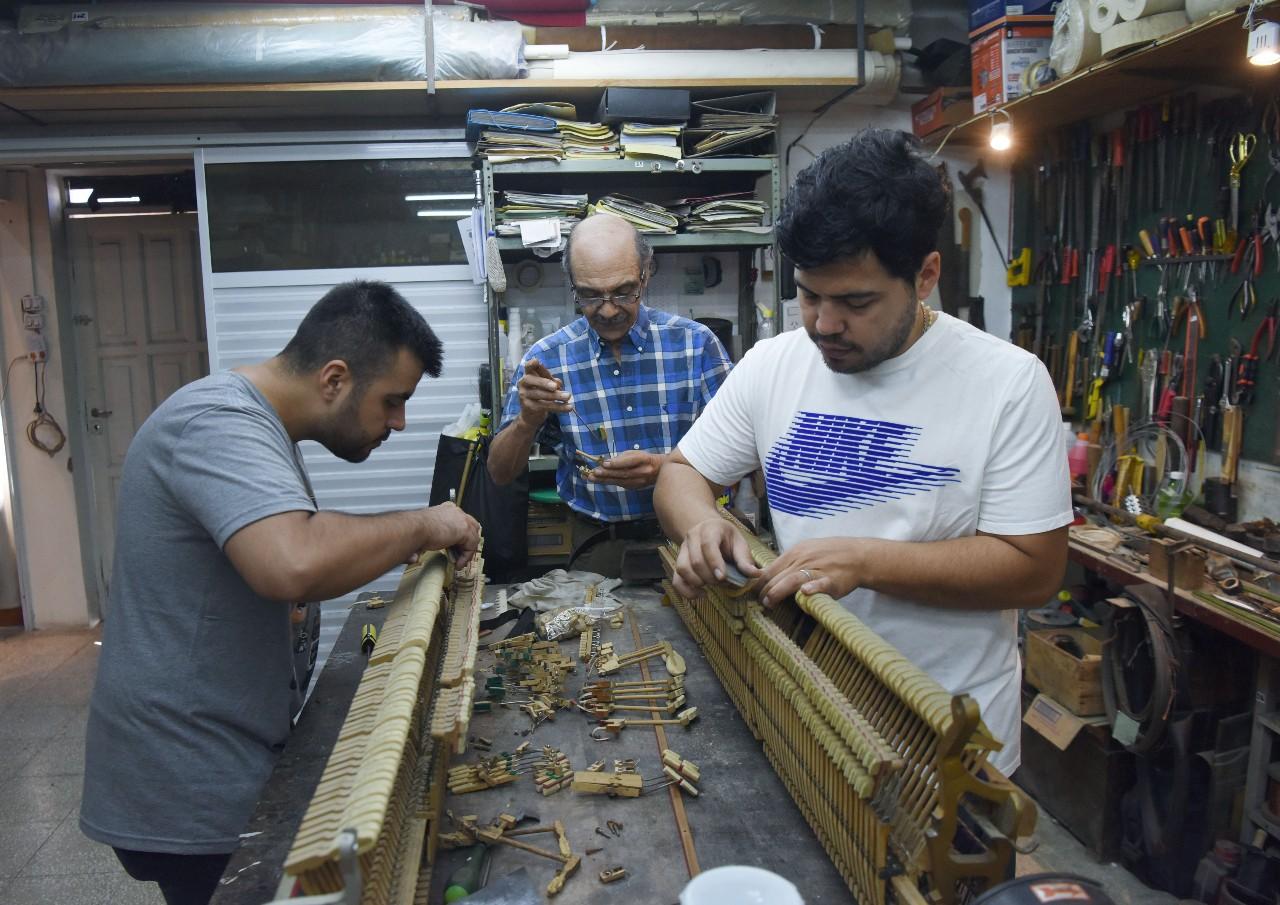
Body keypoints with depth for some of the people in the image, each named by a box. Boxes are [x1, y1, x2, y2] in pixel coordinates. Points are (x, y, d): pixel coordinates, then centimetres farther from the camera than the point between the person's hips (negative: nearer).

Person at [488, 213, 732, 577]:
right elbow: (501, 473, 3)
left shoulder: (695, 342, -1)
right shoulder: (547, 357, 1)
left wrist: (665, 467, -22)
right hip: (599, 543, 0)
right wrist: (528, 419, -18)